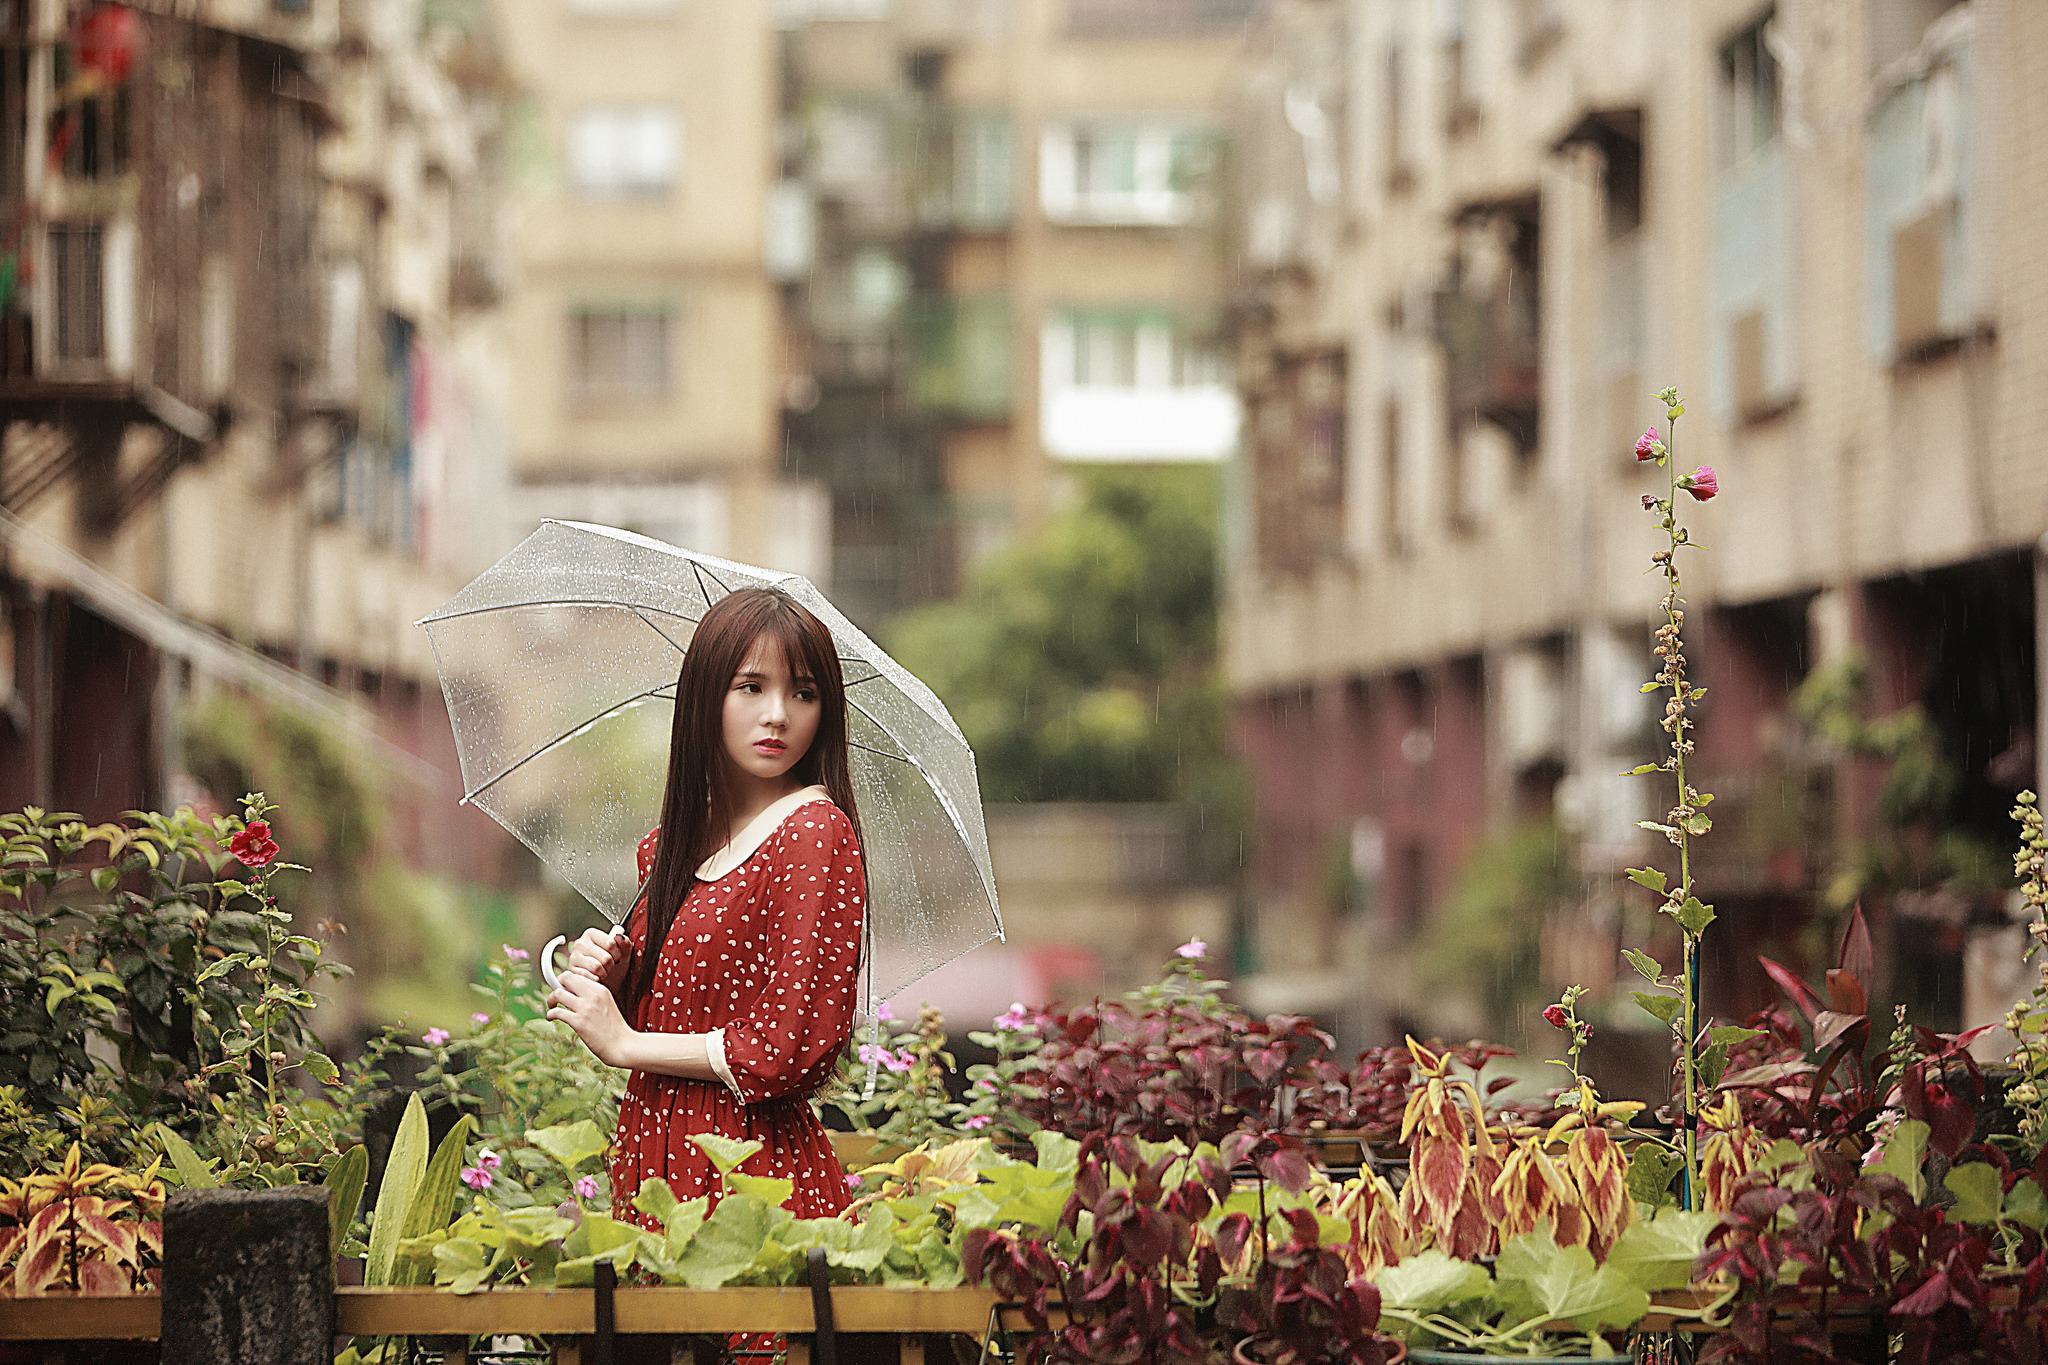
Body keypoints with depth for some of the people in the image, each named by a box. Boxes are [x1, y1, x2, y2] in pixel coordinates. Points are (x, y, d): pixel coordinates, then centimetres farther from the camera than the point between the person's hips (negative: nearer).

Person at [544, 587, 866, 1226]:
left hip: (753, 1175, -7)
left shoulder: (815, 833, -12)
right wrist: (608, 978, -1)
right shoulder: (669, 843, 10)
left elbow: (792, 1047, -18)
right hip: (653, 1160, 7)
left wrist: (625, 1043, -9)